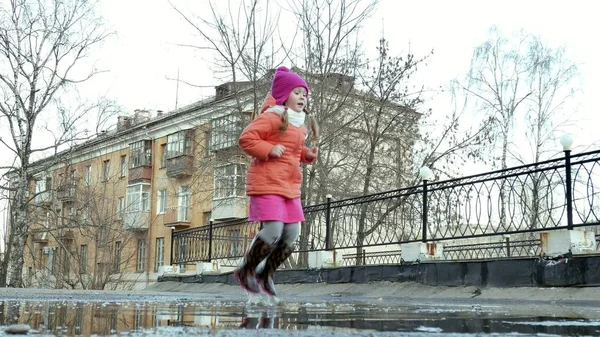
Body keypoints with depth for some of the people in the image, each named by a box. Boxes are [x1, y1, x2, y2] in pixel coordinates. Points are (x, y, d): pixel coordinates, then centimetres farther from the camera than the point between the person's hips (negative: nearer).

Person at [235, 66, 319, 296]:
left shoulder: (299, 125, 18)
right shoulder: (271, 117, -9)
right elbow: (246, 138, -14)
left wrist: (307, 154, 13)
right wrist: (268, 150, -23)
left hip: (290, 186, 9)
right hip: (267, 183, -9)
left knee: (292, 233, 5)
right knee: (274, 230, -16)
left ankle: (266, 275, 21)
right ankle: (246, 270, 6)